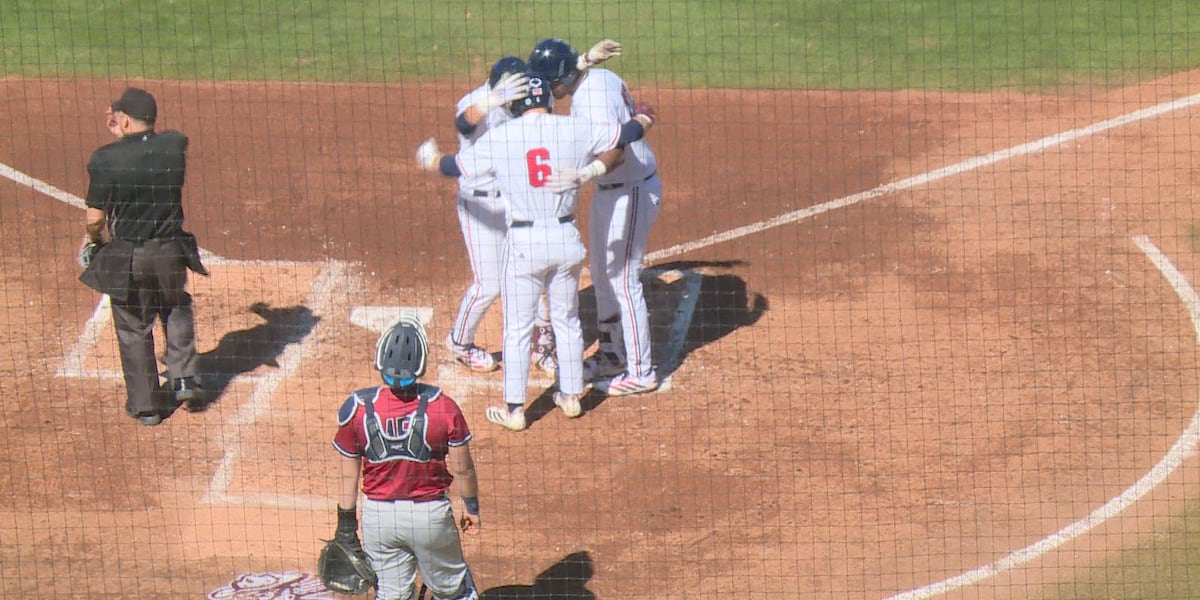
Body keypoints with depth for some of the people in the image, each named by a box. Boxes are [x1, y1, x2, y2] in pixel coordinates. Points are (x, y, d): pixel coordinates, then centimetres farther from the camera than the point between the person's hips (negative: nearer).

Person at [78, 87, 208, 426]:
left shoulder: (106, 159, -16)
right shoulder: (175, 145, -7)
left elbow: (95, 218, -11)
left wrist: (96, 238, 9)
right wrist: (126, 135, 22)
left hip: (125, 258, -3)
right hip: (170, 252, 3)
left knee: (133, 329, 12)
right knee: (177, 310, 29)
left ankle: (145, 404, 19)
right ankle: (183, 379, 19)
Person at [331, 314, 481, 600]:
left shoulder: (357, 408, -12)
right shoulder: (442, 407, -15)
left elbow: (348, 475, -3)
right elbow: (461, 469, -6)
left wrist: (346, 524, 9)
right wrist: (472, 508, 12)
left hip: (378, 516, 1)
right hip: (431, 513, -1)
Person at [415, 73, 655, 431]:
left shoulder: (498, 138, -7)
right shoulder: (576, 130, -4)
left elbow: (457, 166, 5)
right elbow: (628, 134, 7)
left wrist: (431, 160, 27)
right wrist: (644, 118, 29)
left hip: (524, 241, -2)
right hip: (566, 238, 2)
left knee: (517, 328, 7)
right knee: (567, 320, 19)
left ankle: (514, 409, 11)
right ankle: (571, 397, 28)